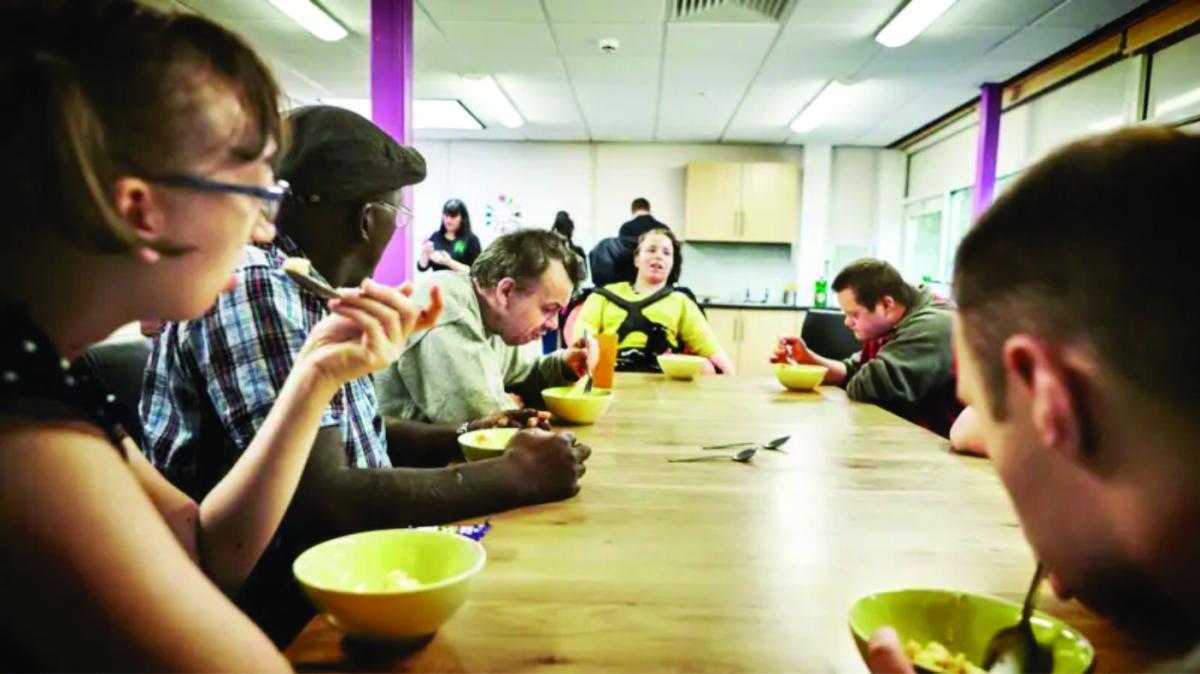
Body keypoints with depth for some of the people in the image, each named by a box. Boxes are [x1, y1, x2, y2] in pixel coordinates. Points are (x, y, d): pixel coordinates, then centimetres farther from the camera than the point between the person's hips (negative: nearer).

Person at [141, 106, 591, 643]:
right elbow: (322, 502, -30)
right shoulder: (253, 286, -22)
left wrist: (462, 437, 10)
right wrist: (514, 475, -21)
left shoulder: (304, 287, 7)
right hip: (282, 614, -8)